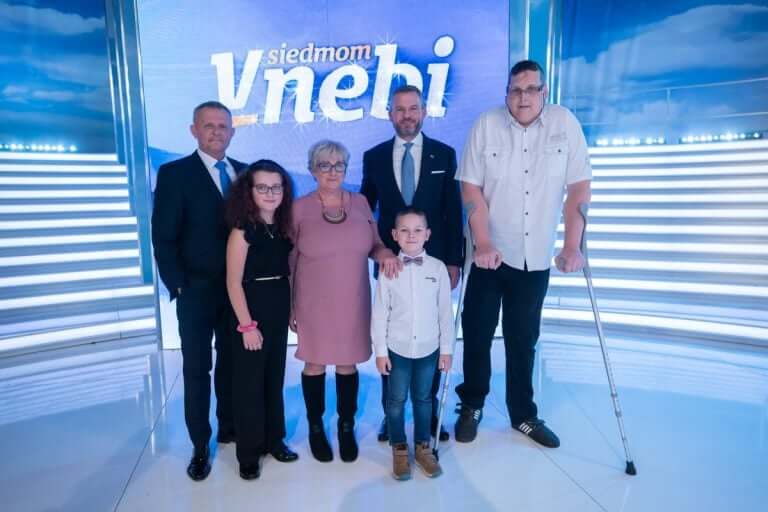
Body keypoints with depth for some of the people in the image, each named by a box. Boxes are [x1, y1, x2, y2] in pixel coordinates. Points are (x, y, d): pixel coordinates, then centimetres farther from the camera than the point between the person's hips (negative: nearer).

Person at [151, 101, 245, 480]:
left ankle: (229, 428, 34)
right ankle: (200, 446, 23)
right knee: (197, 369, 8)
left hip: (239, 288, 4)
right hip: (197, 291, -3)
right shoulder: (174, 173, -6)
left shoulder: (244, 172, 7)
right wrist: (177, 287, -12)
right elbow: (163, 238, -8)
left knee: (232, 362, 16)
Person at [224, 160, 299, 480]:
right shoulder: (242, 230, -13)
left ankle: (274, 439, 33)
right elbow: (234, 282, -14)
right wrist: (247, 325, -15)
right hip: (252, 312, -5)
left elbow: (288, 272, 8)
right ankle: (249, 451, 23)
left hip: (279, 312, 6)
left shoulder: (284, 226, 4)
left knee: (275, 378, 16)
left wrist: (292, 309, 4)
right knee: (249, 382, 7)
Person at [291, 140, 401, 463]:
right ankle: (315, 428, 33)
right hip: (314, 303, -2)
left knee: (348, 363, 12)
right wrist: (288, 305, -1)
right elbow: (289, 260, -2)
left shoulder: (360, 203, 1)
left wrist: (386, 254, -14)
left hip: (353, 302, 2)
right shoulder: (300, 208, -7)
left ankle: (347, 428, 32)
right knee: (315, 363, 11)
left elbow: (373, 246, 9)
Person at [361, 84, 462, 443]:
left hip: (433, 261, 0)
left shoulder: (444, 154, 2)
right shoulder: (374, 157, 4)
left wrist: (453, 261, -3)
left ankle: (429, 412, 25)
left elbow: (453, 211, 0)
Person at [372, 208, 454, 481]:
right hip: (397, 348, -1)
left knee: (423, 398, 15)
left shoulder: (438, 268, -5)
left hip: (429, 348, 1)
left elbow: (446, 311, 0)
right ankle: (399, 450, 29)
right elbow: (379, 312, -4)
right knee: (396, 400, 11)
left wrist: (446, 348, 1)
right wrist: (380, 350, -4)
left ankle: (423, 447, 33)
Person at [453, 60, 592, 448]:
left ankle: (523, 414, 28)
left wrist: (572, 246, -9)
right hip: (489, 252, -1)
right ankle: (472, 406, 27)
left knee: (524, 340, 12)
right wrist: (483, 244, -16)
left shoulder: (565, 123, -1)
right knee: (478, 334, 7)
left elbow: (579, 187, -3)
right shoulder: (486, 125, -4)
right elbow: (470, 187, -7)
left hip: (536, 256, 1)